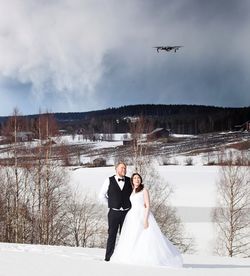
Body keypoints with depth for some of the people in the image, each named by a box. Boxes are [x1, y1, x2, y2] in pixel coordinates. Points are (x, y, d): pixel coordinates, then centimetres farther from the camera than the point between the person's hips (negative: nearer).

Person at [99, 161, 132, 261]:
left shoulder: (129, 181, 5)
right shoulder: (109, 181, 1)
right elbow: (102, 196, 8)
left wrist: (129, 204, 11)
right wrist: (111, 204, 8)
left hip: (126, 212, 2)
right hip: (114, 213, -2)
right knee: (112, 235, 0)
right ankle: (108, 257, 5)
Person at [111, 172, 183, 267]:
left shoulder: (144, 190, 0)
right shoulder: (132, 192, 17)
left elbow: (147, 205, -7)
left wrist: (145, 219, -18)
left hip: (143, 216, -6)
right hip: (133, 218, 6)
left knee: (148, 238, -11)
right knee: (132, 240, 0)